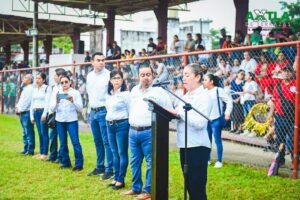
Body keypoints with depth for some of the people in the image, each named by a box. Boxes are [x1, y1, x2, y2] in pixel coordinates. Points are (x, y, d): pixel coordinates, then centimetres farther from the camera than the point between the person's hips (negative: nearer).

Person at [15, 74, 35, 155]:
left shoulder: (30, 89, -11)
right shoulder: (25, 89, 20)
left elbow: (26, 101, -16)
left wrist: (20, 109, -11)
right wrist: (17, 107, 8)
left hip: (27, 113, -10)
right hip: (22, 113, 10)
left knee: (29, 133, -7)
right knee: (25, 133, 13)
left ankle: (30, 150, -4)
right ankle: (26, 149, 20)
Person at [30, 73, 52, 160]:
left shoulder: (47, 88, -4)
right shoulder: (34, 89, 18)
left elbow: (47, 102, -11)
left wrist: (44, 114, -18)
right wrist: (32, 116, 17)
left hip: (43, 111, -7)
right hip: (36, 112, 7)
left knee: (44, 133, -7)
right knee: (40, 133, 9)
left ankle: (45, 153, -4)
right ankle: (41, 152, 13)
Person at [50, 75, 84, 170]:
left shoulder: (75, 93, 1)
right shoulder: (57, 93, 8)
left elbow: (80, 108, -3)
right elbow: (52, 108, 3)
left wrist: (73, 101, -19)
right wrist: (56, 102, -16)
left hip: (72, 120, -3)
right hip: (60, 121, 3)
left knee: (75, 142, -9)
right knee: (63, 143, 9)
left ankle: (79, 164, -6)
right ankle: (65, 162, 19)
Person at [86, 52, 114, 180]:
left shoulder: (108, 75, -10)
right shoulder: (89, 76, 10)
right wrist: (91, 103, 17)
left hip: (104, 111, -7)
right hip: (93, 111, 7)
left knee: (107, 141, -6)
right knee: (97, 141, 14)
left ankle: (109, 170, -1)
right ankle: (99, 167, 24)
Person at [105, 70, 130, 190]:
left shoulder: (126, 94, -8)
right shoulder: (109, 94, 11)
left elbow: (131, 111, -8)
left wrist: (131, 127, -9)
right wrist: (108, 123, 11)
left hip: (122, 125, -7)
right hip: (109, 125, 7)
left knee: (122, 153, 0)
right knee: (115, 153, 12)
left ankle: (121, 180, 6)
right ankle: (116, 178, 20)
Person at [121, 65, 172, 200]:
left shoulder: (158, 91, -7)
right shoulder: (134, 90, 12)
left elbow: (169, 111, -5)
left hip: (149, 132, -6)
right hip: (133, 131, 6)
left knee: (150, 162, 0)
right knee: (134, 161, 13)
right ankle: (136, 188, 25)